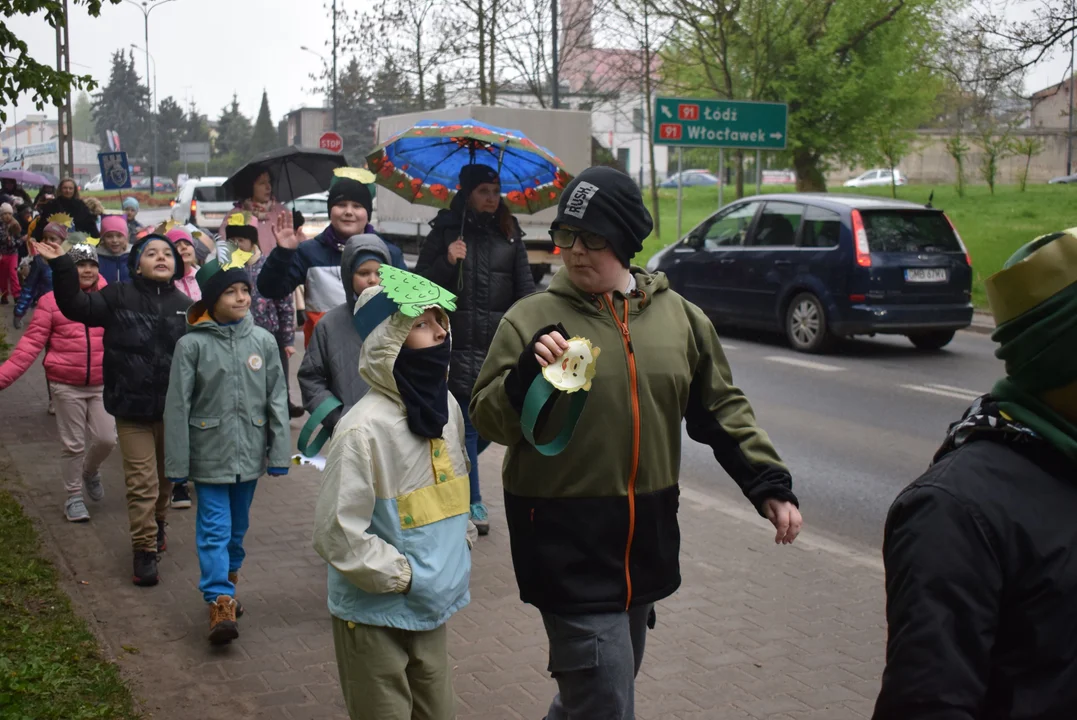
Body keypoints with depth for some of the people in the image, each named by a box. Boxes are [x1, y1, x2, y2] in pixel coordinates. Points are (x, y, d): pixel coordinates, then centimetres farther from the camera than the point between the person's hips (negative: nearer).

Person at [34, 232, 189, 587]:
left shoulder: (185, 305, 3)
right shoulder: (119, 297, -3)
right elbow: (76, 306, -14)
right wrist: (60, 266, -25)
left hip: (174, 408, 3)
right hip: (133, 408, -3)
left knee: (166, 477, 19)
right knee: (142, 483, -3)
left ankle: (157, 525, 44)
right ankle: (145, 550, 8)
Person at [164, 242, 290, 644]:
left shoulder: (262, 341, 0)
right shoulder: (192, 344, -9)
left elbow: (277, 400, 4)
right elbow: (177, 407, -6)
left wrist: (280, 453, 1)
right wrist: (177, 465, -6)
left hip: (249, 452, 3)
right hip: (210, 455, -3)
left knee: (238, 527, 17)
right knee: (214, 529, -5)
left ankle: (228, 580, 37)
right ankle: (219, 602, -3)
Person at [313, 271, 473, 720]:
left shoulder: (446, 407, 2)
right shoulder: (364, 428, -22)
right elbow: (338, 533, -21)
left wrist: (457, 552, 10)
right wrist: (403, 576, -14)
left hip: (432, 606, 7)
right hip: (375, 613, -7)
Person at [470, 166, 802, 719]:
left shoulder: (678, 316, 3)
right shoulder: (533, 318, -7)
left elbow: (721, 409, 11)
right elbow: (488, 421, -6)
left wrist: (769, 484, 4)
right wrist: (527, 374, -23)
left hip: (647, 542, 5)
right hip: (567, 544, -4)